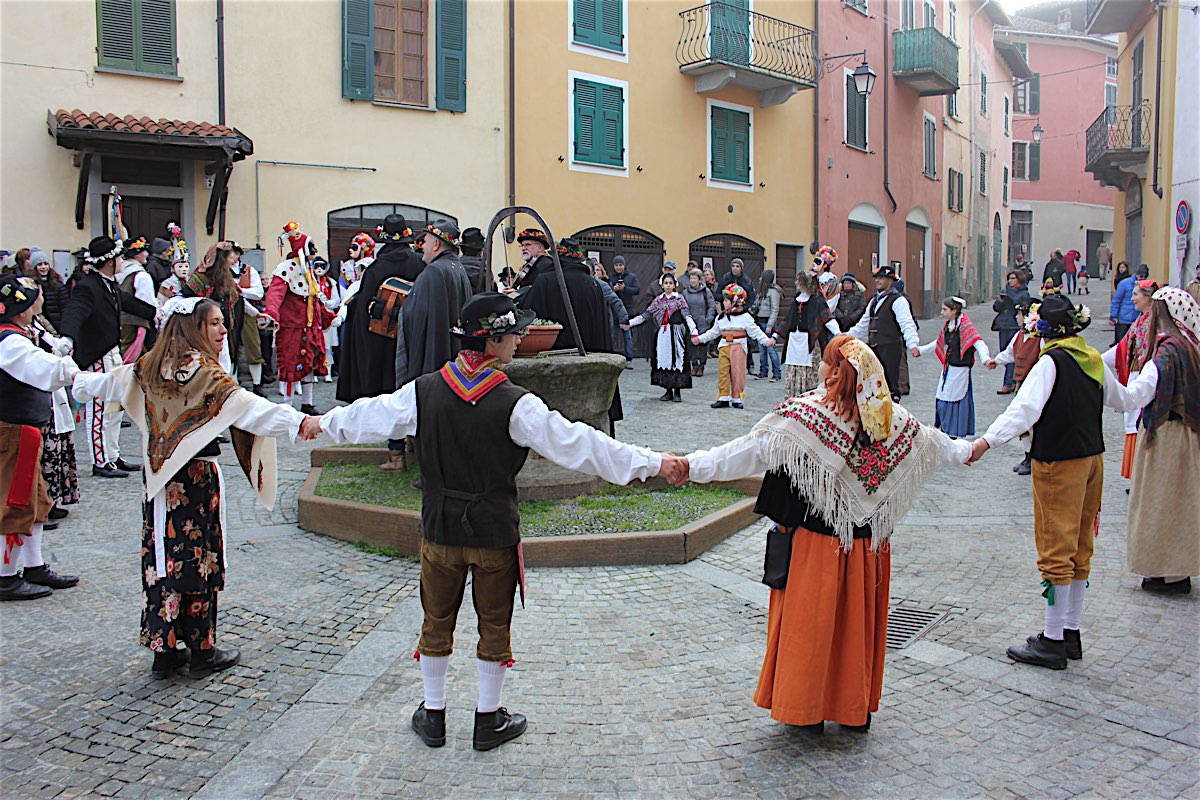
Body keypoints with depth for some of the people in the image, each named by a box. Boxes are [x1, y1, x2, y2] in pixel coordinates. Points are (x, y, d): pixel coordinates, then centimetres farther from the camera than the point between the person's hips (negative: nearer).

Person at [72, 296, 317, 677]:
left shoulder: (148, 367, 5)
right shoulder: (203, 372, -17)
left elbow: (110, 383, 24)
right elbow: (247, 407, -30)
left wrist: (80, 380, 45)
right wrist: (297, 422, -39)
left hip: (158, 480, 7)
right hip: (196, 478, -7)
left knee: (162, 557, 11)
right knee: (197, 558, 3)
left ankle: (164, 650, 19)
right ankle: (201, 652, 13)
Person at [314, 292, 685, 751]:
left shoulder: (424, 392, -6)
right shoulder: (515, 405, -19)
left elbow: (369, 416, 9)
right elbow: (577, 445, -21)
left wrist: (326, 422, 31)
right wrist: (652, 464, -16)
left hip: (440, 530, 3)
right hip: (495, 534, -3)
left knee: (437, 621, 18)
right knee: (494, 626, 13)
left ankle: (433, 715, 31)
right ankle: (489, 720, 26)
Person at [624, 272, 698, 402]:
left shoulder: (679, 298, 2)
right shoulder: (658, 300, 11)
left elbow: (687, 316, -10)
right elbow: (645, 315, 8)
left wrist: (693, 331, -24)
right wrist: (629, 323, -2)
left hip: (676, 333, -3)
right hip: (662, 334, 3)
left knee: (677, 360, -5)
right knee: (663, 360, 2)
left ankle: (677, 392, 3)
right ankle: (668, 391, 11)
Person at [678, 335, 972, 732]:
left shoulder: (803, 417, -19)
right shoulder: (894, 420, -2)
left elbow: (748, 451, -23)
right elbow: (936, 445, 17)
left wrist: (693, 464, -21)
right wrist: (967, 450, 38)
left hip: (817, 542, -5)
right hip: (869, 544, 5)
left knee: (808, 623, 9)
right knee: (859, 621, 18)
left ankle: (807, 709, 22)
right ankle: (856, 710, 30)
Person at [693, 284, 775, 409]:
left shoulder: (745, 317, -4)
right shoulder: (721, 317, 11)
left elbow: (755, 331, -2)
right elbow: (713, 332, 21)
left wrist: (767, 340, -12)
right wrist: (700, 338, 21)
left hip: (738, 347, -4)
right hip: (724, 347, 4)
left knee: (737, 373, -1)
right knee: (723, 372, -1)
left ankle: (737, 399, 9)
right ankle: (723, 398, 3)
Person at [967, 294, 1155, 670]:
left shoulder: (1051, 362, -15)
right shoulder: (1094, 360, 8)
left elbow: (1024, 410, -29)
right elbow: (1124, 401, 26)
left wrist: (986, 441, -38)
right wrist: (1146, 379, 47)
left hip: (1059, 464, -8)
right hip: (1092, 458, 8)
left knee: (1056, 550, -3)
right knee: (1079, 550, 14)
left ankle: (1052, 641, 4)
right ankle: (1071, 633, 24)